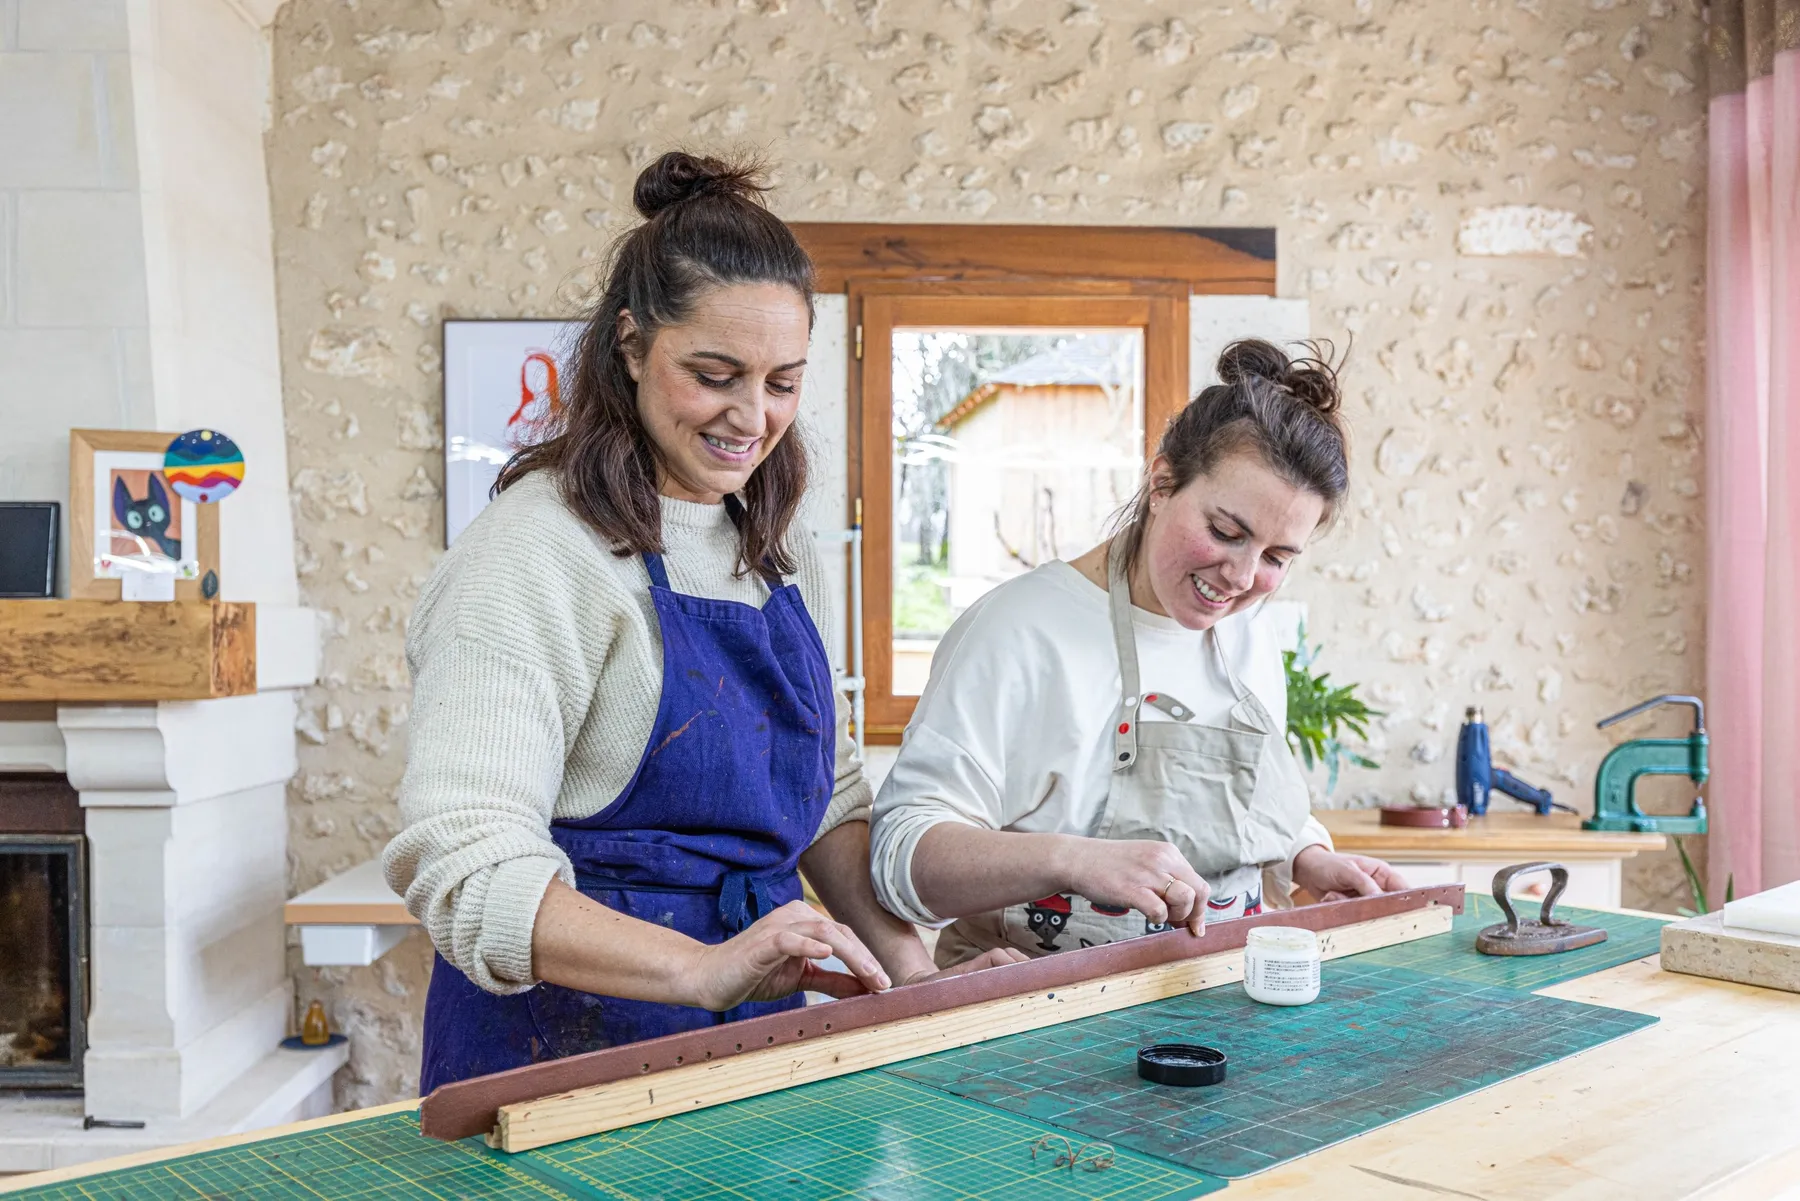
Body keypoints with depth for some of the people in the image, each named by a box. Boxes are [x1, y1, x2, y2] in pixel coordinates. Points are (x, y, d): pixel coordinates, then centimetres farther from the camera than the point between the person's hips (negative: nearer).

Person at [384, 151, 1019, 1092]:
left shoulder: (779, 550, 9)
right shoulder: (536, 550, -15)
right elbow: (465, 866, -23)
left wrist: (908, 968, 1)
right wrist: (706, 970, -32)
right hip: (570, 1039, -5)